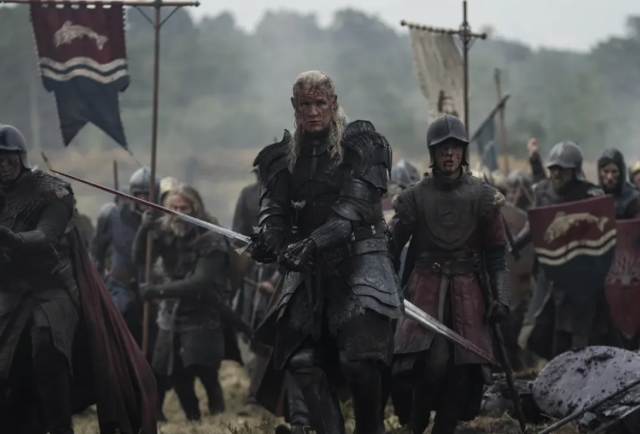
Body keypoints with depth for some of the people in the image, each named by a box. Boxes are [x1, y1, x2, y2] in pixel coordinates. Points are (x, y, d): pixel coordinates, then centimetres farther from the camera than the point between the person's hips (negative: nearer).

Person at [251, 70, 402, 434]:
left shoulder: (362, 144, -3)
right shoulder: (284, 157, 12)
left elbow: (353, 207, -15)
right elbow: (274, 209, 2)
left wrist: (313, 243, -28)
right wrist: (270, 240, -22)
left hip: (359, 260, -5)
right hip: (310, 269, 5)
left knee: (359, 358, -18)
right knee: (304, 361, -4)